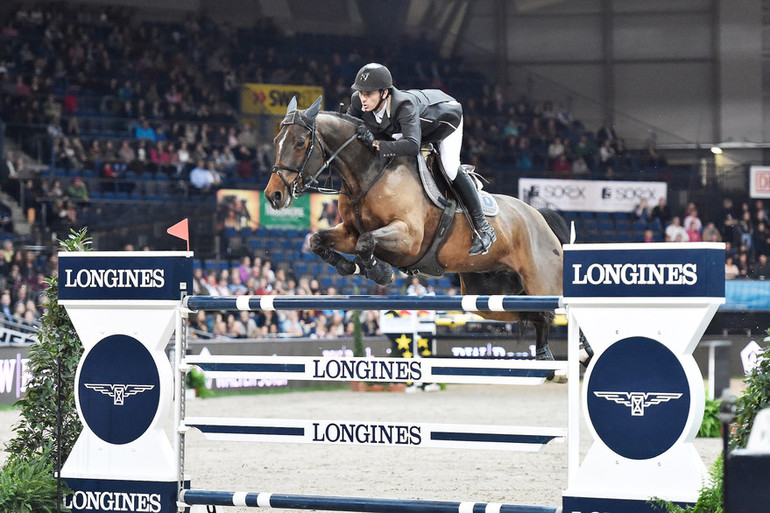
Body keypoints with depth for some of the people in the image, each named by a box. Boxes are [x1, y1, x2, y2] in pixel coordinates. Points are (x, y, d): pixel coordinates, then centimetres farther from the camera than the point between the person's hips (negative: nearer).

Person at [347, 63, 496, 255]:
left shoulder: (404, 106, -49)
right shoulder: (358, 103, -30)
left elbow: (413, 145, -60)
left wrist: (376, 144, -66)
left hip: (446, 114, -7)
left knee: (450, 169, -17)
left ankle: (483, 227, -5)